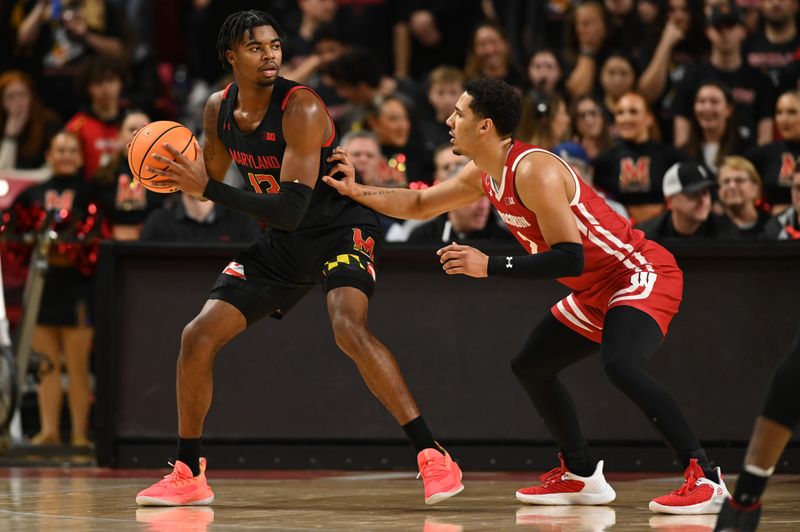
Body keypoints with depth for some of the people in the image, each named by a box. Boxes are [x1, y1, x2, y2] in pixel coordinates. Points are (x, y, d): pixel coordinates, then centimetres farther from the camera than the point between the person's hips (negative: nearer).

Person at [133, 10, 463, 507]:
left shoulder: (301, 108, -25)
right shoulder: (219, 110, -3)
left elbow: (291, 210, -31)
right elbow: (210, 179, 14)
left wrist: (206, 188, -34)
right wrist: (178, 173, -9)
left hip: (342, 227, -7)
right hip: (283, 242, 7)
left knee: (349, 327, -34)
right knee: (198, 336, 0)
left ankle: (433, 456, -30)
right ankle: (189, 474, 15)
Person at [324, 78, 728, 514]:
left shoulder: (533, 170, -24)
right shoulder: (483, 176, 6)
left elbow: (570, 259, -28)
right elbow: (419, 205, 22)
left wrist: (490, 266, -28)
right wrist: (355, 192, 14)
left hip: (642, 274, -10)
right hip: (598, 291, 11)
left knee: (620, 364, -34)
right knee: (530, 366, 16)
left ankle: (705, 479, -33)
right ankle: (581, 477, 27)